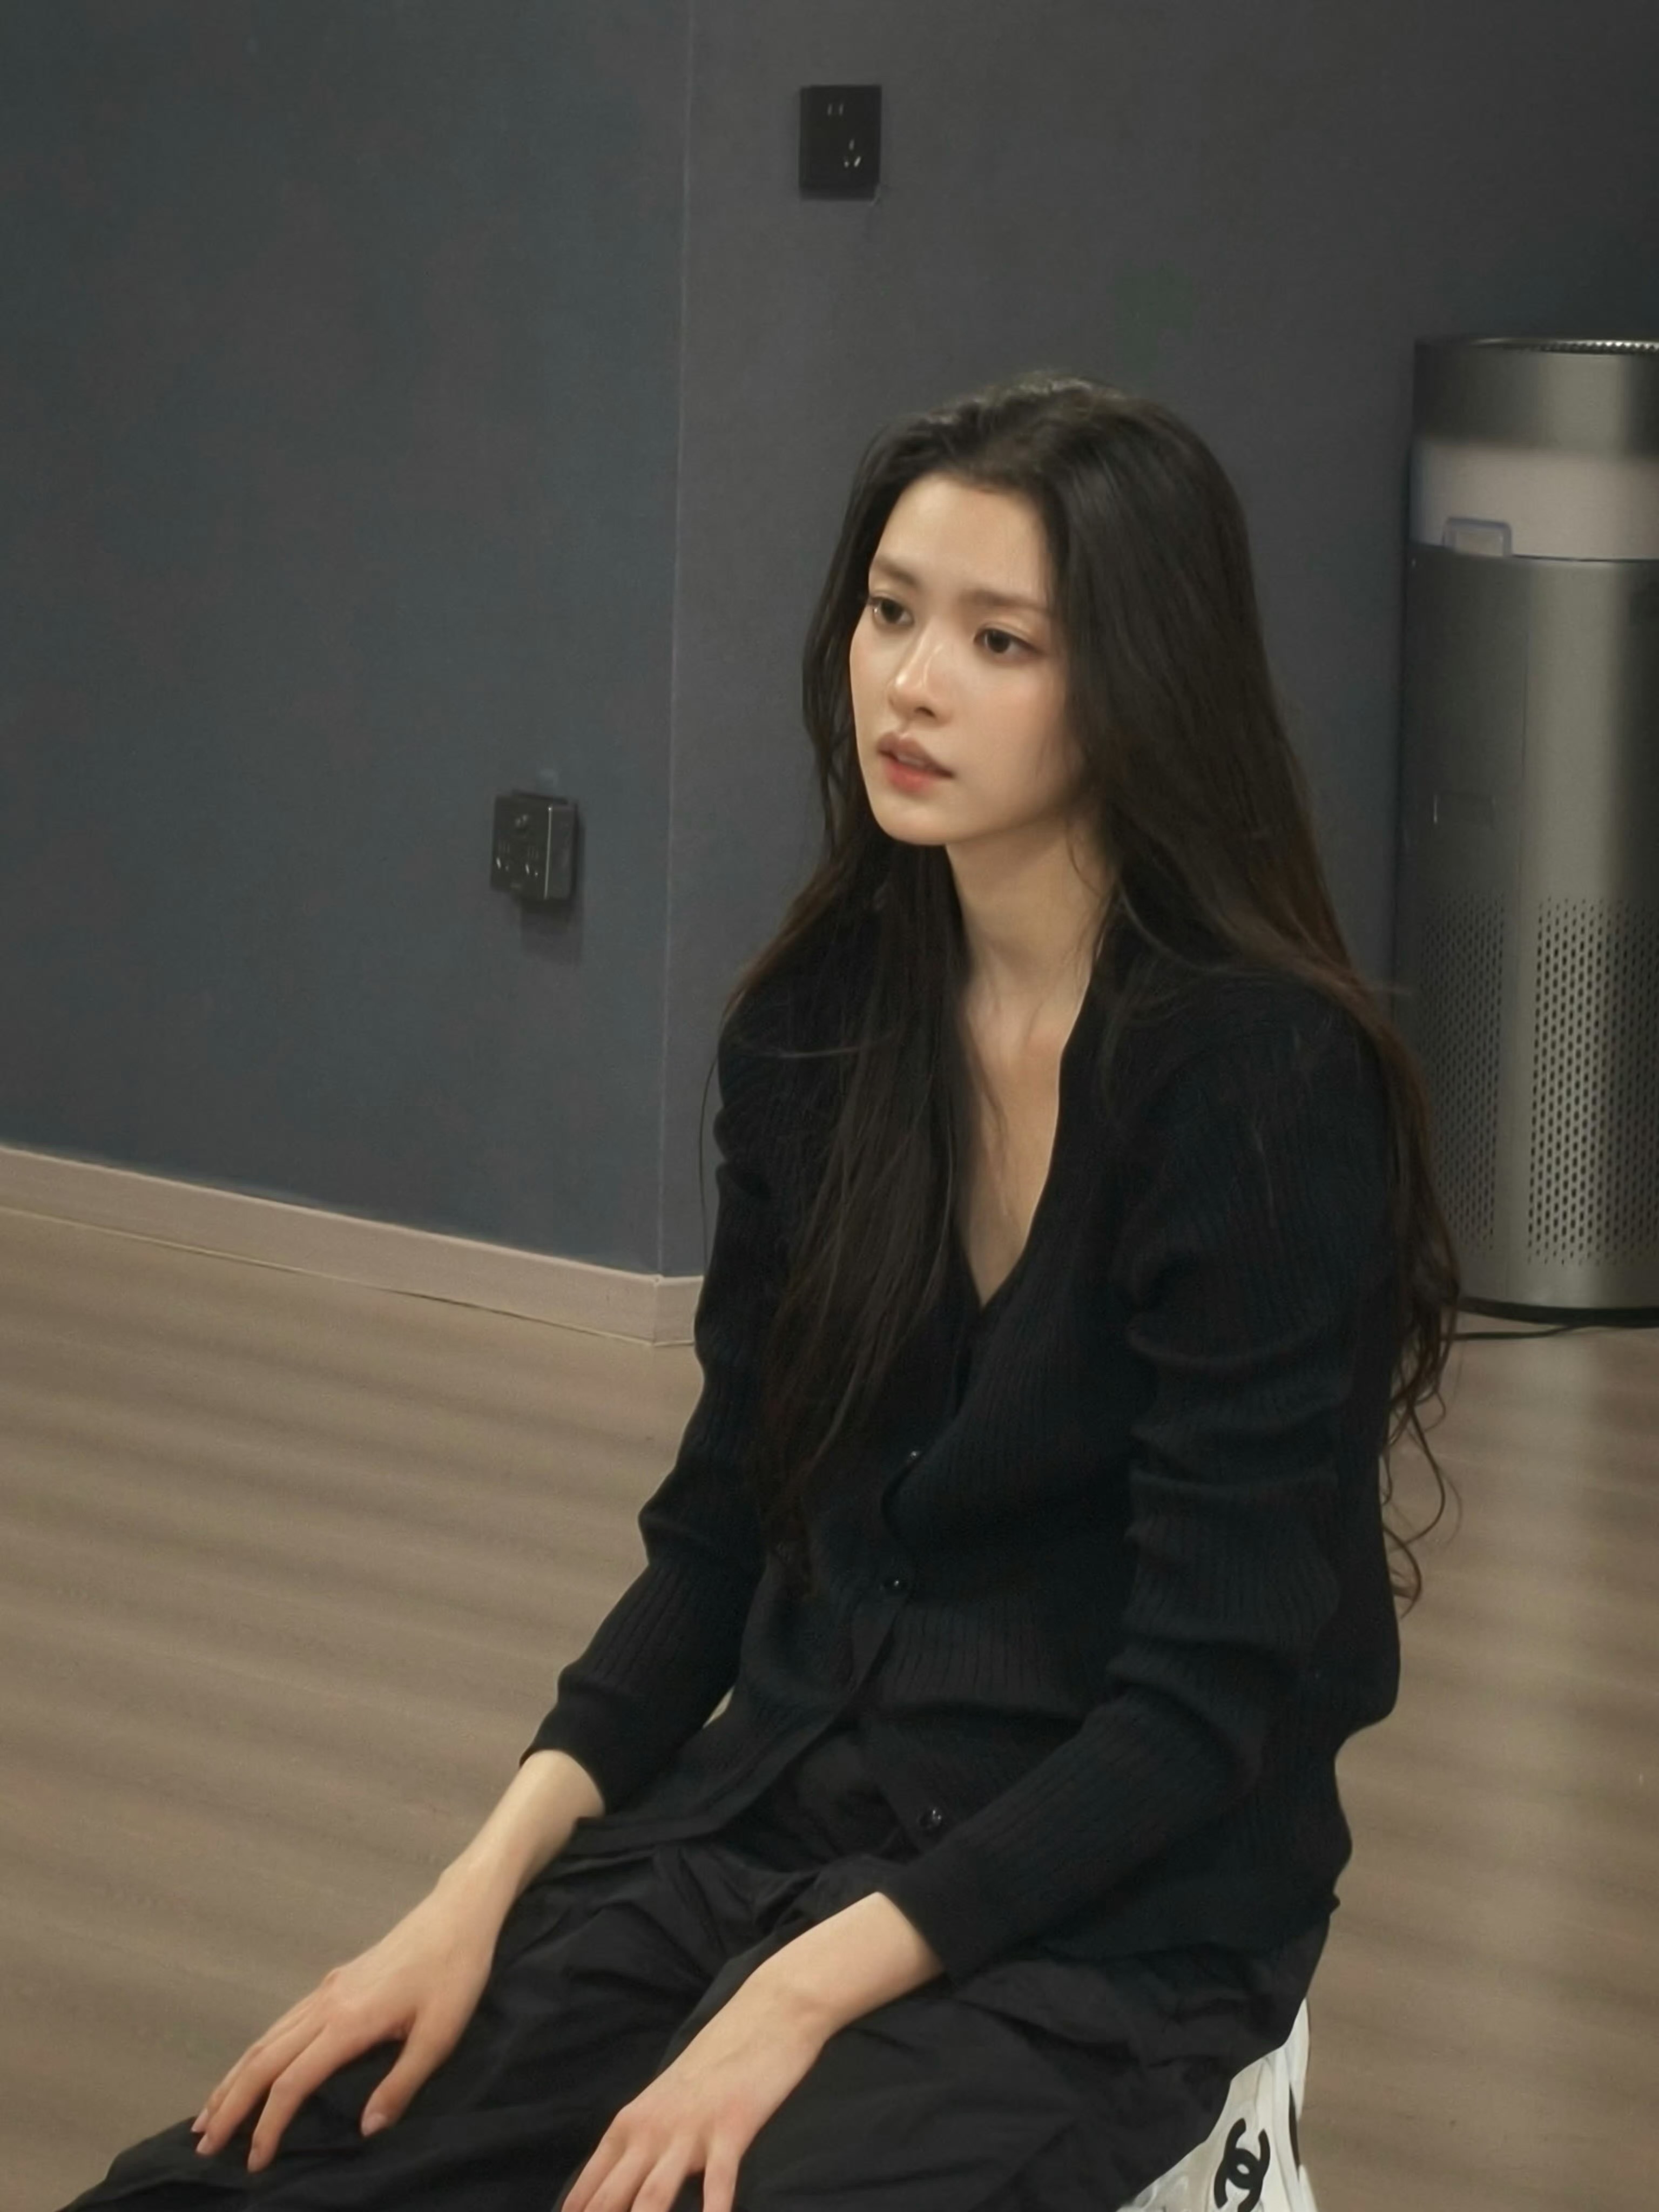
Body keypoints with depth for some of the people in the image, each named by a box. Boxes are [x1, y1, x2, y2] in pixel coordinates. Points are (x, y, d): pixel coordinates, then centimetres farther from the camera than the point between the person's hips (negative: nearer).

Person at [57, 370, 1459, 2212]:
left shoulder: (1264, 1079, -16)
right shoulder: (820, 1021, 3)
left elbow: (1205, 1696, -17)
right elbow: (721, 1524, 9)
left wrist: (799, 1998, -23)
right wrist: (486, 1886, -5)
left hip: (1107, 1903, -5)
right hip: (784, 1800, 5)